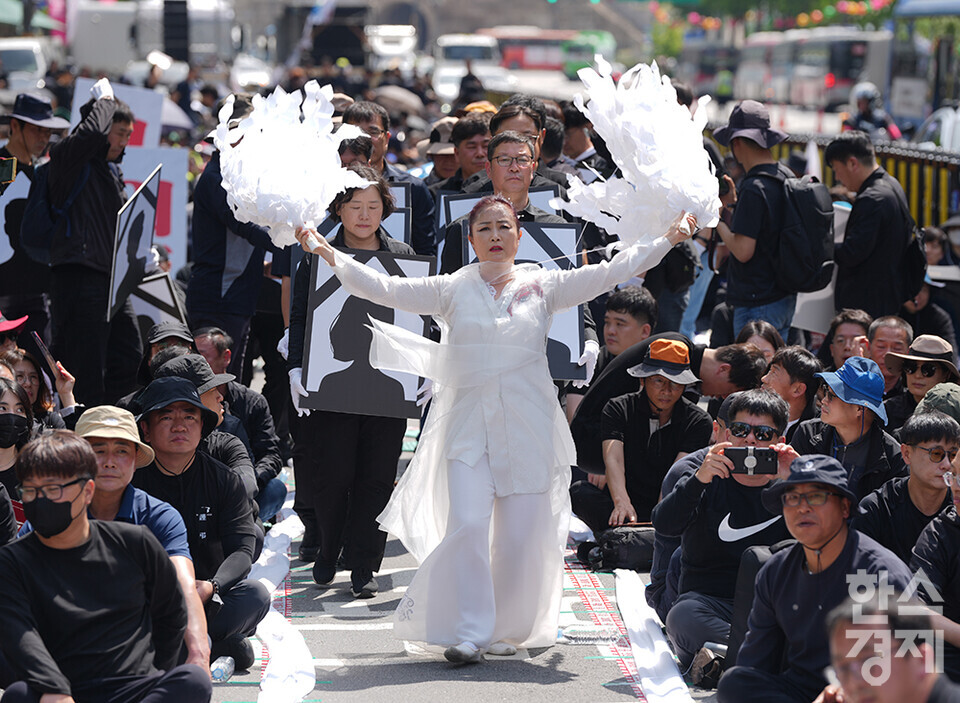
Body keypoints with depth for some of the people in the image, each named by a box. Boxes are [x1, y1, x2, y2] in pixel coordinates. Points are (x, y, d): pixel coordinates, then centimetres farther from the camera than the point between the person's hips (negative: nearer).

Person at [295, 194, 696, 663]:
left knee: (523, 536, 2)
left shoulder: (542, 286, 8)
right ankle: (467, 632, -7)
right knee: (467, 525, -15)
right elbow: (383, 288, 2)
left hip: (529, 428, 1)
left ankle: (508, 631, 20)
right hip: (467, 427, -1)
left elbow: (611, 271, 6)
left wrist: (668, 240, 0)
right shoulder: (452, 290, 7)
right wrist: (328, 254, -6)